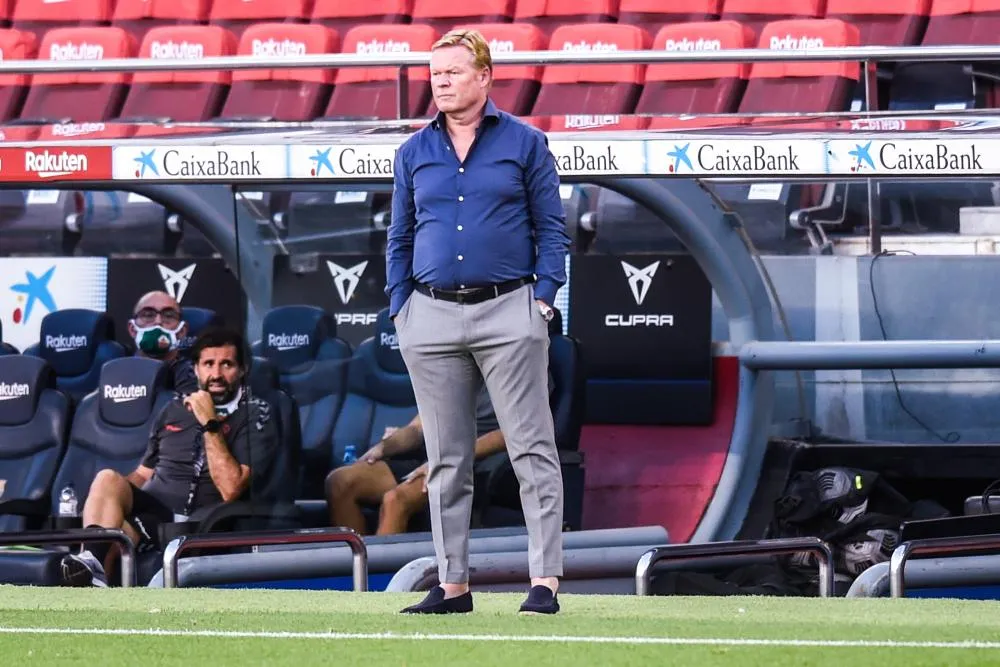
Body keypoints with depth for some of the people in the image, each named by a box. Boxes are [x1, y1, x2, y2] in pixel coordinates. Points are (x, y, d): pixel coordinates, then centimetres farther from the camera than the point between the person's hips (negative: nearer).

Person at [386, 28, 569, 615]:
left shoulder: (525, 143, 3)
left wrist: (544, 297, -7)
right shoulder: (414, 153, 12)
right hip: (432, 317, 4)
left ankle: (546, 581, -9)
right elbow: (400, 238, 15)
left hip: (509, 311, -3)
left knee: (532, 449, -7)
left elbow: (552, 228, 3)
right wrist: (399, 308, 5)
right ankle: (453, 584, 11)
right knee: (446, 460, 7)